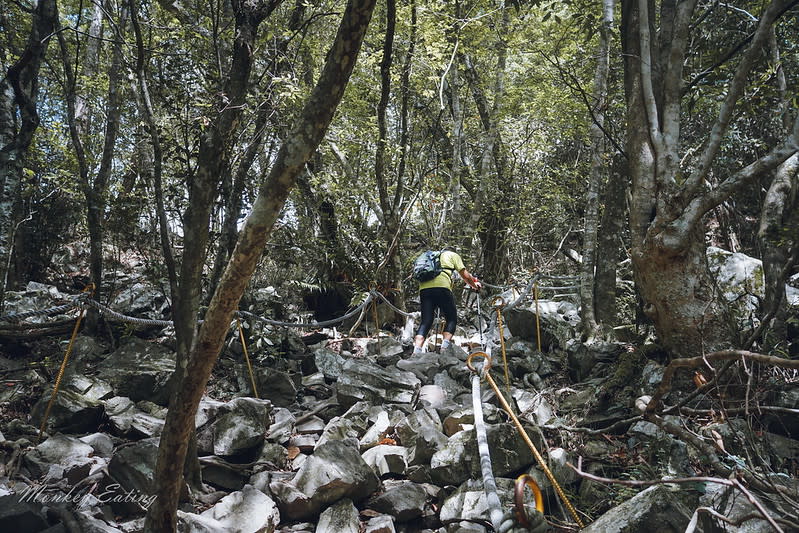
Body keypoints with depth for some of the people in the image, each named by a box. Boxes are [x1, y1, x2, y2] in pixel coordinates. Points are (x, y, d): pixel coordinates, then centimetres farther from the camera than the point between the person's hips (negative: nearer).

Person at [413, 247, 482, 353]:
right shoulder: (453, 255, 23)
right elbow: (465, 275, 17)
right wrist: (475, 285, 33)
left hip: (423, 288, 5)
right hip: (441, 286, -5)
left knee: (425, 322, 3)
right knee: (452, 319, 6)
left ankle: (416, 352, -14)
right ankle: (444, 348, -12)